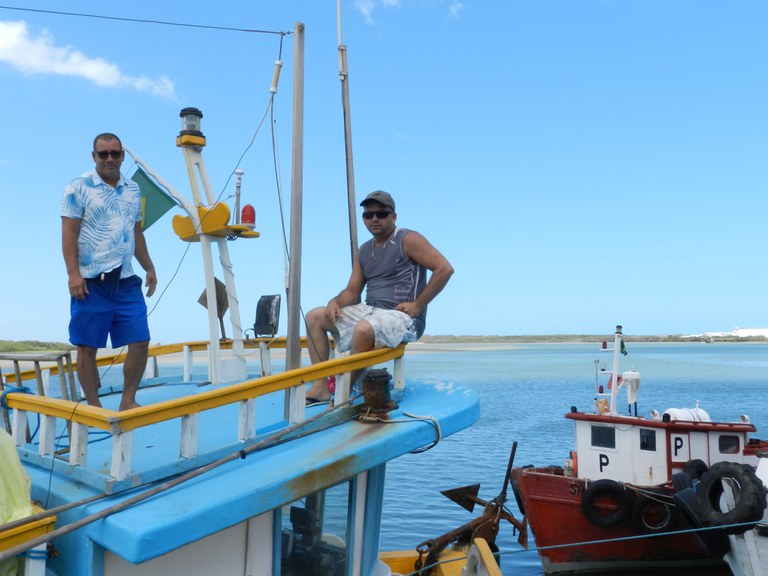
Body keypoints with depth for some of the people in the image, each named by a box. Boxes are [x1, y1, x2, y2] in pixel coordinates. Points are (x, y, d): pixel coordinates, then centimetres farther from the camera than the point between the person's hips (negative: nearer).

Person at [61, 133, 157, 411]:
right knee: (87, 346, 3)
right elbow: (69, 233, -8)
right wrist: (73, 274, -16)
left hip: (126, 280, 5)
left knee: (140, 341, 0)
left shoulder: (133, 190, 15)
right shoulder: (78, 188, -3)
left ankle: (128, 401, 13)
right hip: (90, 281, -5)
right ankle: (93, 406, 14)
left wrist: (149, 268, 16)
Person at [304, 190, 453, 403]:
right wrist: (335, 302, -7)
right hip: (370, 312, 8)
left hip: (402, 317, -8)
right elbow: (352, 291, 16)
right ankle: (320, 387, -6)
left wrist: (418, 305, -17)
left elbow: (445, 268, -15)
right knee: (315, 316, 3)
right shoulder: (364, 251, 16)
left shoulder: (408, 240, -6)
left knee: (364, 328, -38)